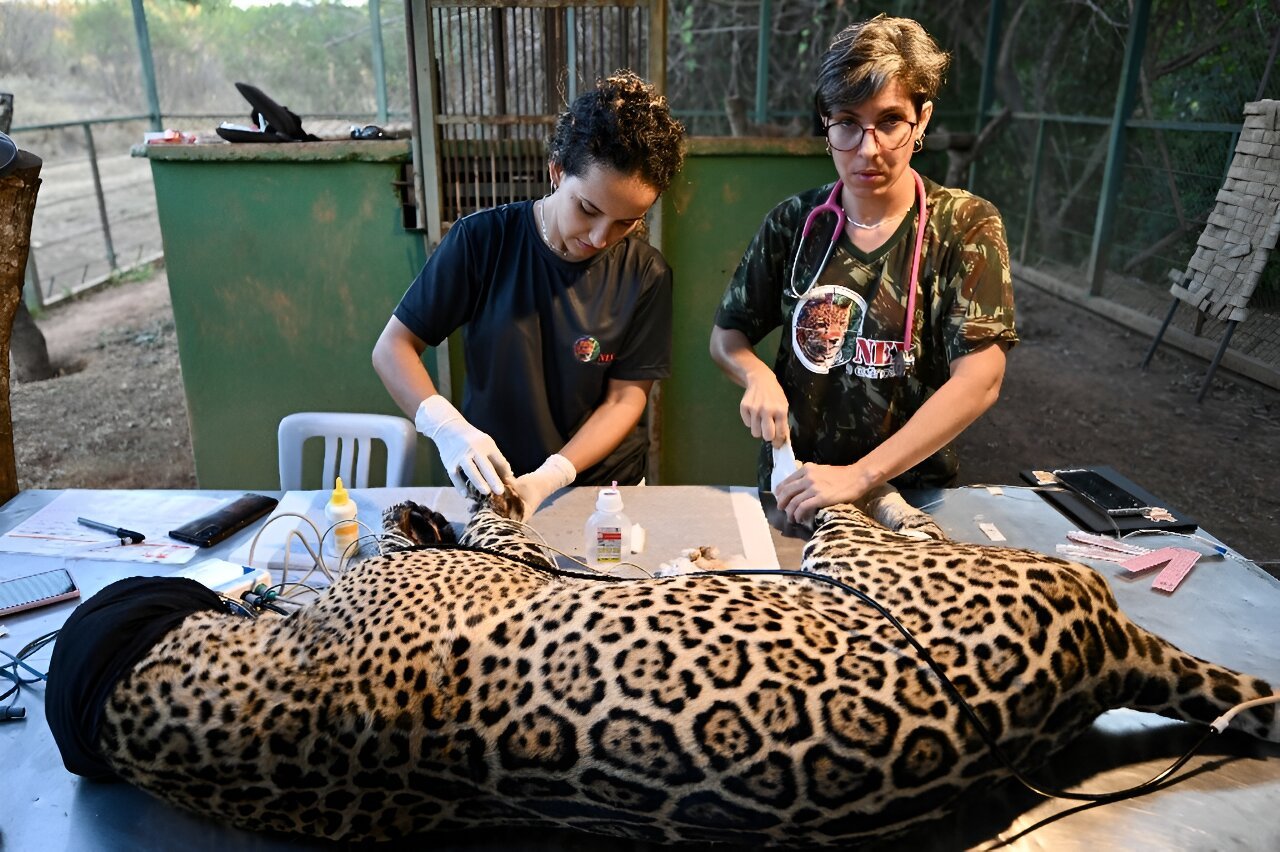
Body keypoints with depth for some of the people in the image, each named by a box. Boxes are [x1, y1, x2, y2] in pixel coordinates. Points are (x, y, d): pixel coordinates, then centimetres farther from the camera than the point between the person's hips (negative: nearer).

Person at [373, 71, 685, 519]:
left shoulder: (646, 275, -6)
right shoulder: (483, 239, -8)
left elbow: (625, 399, -5)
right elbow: (392, 347, -5)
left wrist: (550, 478, -19)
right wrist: (447, 427, -22)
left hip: (603, 486, 2)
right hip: (490, 484, -1)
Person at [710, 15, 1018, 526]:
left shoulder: (965, 226, -5)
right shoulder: (794, 222, 1)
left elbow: (979, 381, -14)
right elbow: (726, 335, 9)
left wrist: (860, 475, -22)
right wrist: (758, 376, -13)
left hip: (913, 489, -1)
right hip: (791, 484, 2)